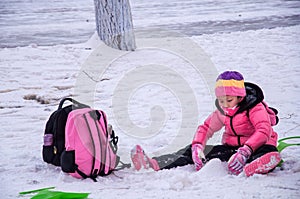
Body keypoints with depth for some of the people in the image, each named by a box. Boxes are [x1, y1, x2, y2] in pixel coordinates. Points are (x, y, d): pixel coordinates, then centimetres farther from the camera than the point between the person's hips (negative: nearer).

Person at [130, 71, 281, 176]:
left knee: (269, 151, -42)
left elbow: (264, 131, -26)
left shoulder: (255, 108, -13)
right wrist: (197, 146, -14)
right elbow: (205, 128, 9)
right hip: (230, 147, 6)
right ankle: (154, 164, -27)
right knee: (192, 150, -10)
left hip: (254, 147, -5)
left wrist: (245, 151, -43)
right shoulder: (222, 112, 6)